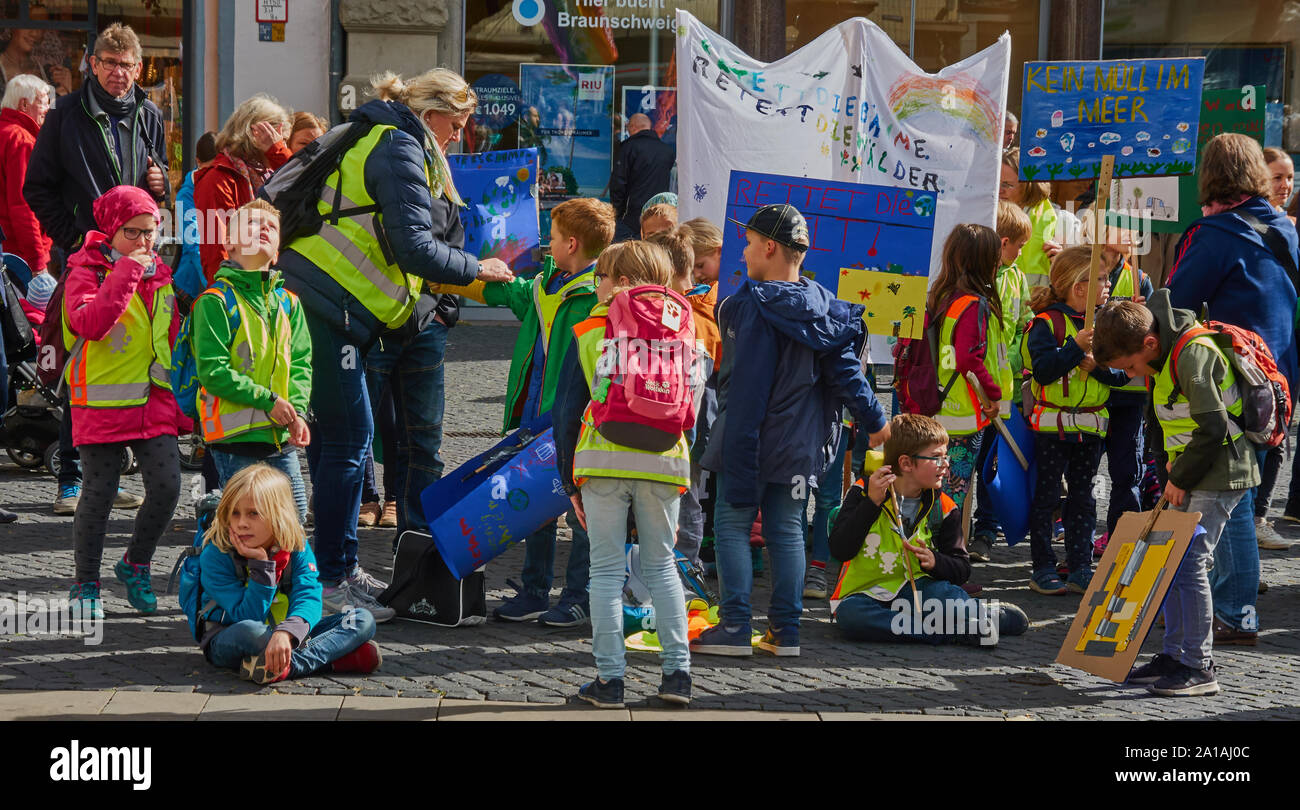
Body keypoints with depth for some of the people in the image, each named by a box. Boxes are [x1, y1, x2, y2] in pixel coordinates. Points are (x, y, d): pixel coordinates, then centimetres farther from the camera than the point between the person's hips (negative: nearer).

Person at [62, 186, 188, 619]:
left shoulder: (160, 275, 12)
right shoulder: (86, 273, -6)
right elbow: (89, 324, -27)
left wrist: (179, 400, 18)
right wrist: (126, 273, -27)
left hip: (153, 401, 5)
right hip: (103, 401, -5)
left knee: (166, 488, -5)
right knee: (99, 494, 0)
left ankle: (135, 564, 19)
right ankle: (86, 585, 15)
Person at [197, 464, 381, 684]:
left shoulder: (296, 548, -7)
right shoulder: (214, 557, -16)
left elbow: (308, 600, -24)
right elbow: (247, 618, -21)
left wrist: (285, 633, -46)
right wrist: (260, 565, -30)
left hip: (288, 639, 4)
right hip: (228, 643, -4)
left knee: (363, 619, -12)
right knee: (249, 631, -42)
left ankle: (285, 666, -34)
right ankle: (340, 659, -32)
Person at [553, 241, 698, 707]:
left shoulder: (587, 333, 5)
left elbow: (567, 411, 5)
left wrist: (570, 480, 11)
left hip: (602, 460, -2)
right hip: (663, 460, 2)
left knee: (607, 570, 4)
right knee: (661, 565, 13)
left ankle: (609, 678, 2)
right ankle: (677, 671, 7)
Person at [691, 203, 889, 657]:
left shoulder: (753, 305, -15)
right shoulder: (822, 305, 6)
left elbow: (746, 384, -17)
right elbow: (845, 370, 5)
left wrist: (736, 444, -15)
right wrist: (874, 420, 12)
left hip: (750, 439, -7)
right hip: (800, 445, 7)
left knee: (732, 526, 1)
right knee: (787, 532, 10)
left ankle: (735, 628, -2)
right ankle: (785, 631, 11)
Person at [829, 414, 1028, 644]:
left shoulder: (943, 508, 3)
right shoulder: (864, 493, -5)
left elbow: (961, 568, 6)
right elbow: (840, 550, -14)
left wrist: (936, 562, -18)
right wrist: (872, 502, -22)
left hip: (913, 590, 2)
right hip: (866, 595, -1)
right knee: (850, 616, -38)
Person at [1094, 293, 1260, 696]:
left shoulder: (1193, 357, -22)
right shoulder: (1169, 353, 7)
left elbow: (1213, 429, -24)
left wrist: (1181, 478, -12)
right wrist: (1175, 468, 11)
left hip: (1218, 475, -10)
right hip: (1192, 474, 10)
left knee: (1188, 562, -11)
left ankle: (1199, 667, -5)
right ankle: (1175, 655, 17)